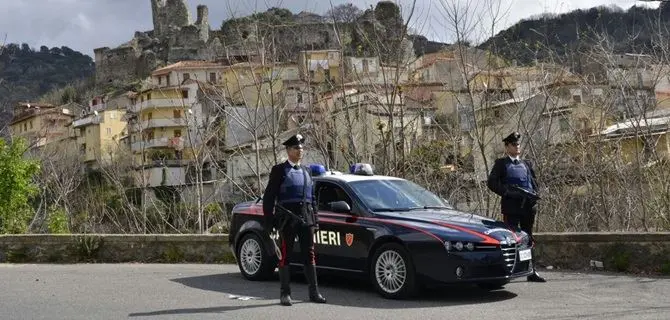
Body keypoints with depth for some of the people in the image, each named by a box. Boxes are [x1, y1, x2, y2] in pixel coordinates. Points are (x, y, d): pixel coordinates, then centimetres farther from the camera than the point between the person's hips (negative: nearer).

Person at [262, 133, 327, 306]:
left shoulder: (306, 171, 17)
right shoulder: (279, 169, 1)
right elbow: (268, 197, -3)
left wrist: (315, 219, 13)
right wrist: (268, 221, -10)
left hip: (306, 218, 5)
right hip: (287, 218, -5)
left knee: (309, 254, 5)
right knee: (286, 255, -1)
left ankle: (314, 292, 10)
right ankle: (285, 293, 5)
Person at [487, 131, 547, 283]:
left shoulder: (526, 164, 18)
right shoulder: (501, 163, 3)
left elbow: (534, 182, 19)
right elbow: (492, 183, -6)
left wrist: (534, 194, -1)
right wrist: (507, 192, -17)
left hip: (527, 206, 5)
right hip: (511, 207, -5)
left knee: (528, 240, 9)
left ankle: (531, 272, 14)